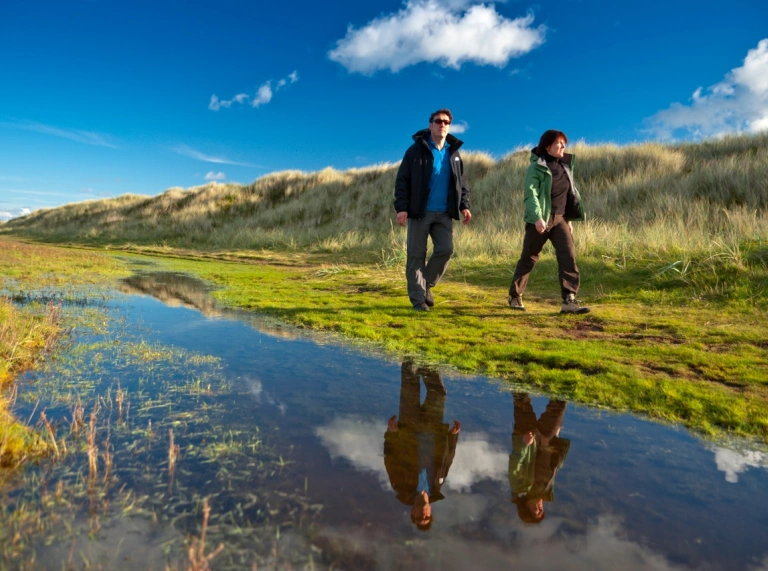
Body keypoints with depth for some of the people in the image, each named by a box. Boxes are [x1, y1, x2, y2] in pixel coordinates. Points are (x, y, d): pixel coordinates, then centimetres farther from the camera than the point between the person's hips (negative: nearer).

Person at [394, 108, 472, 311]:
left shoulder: (453, 152, 12)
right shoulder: (416, 149, -3)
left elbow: (461, 182, 18)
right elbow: (402, 180, -6)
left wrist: (464, 205, 5)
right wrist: (401, 207, -15)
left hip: (444, 213, 4)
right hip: (420, 211, -4)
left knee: (445, 250, -4)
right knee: (416, 254, 0)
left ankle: (427, 285, 19)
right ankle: (418, 297, 8)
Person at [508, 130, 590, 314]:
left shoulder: (565, 165, 11)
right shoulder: (537, 166, -9)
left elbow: (569, 193, 18)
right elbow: (531, 193, -18)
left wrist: (568, 219, 16)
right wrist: (537, 217, -30)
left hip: (560, 219, 6)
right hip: (540, 220, -5)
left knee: (569, 255, -10)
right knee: (529, 258, 5)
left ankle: (569, 301, -11)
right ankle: (515, 296, 22)